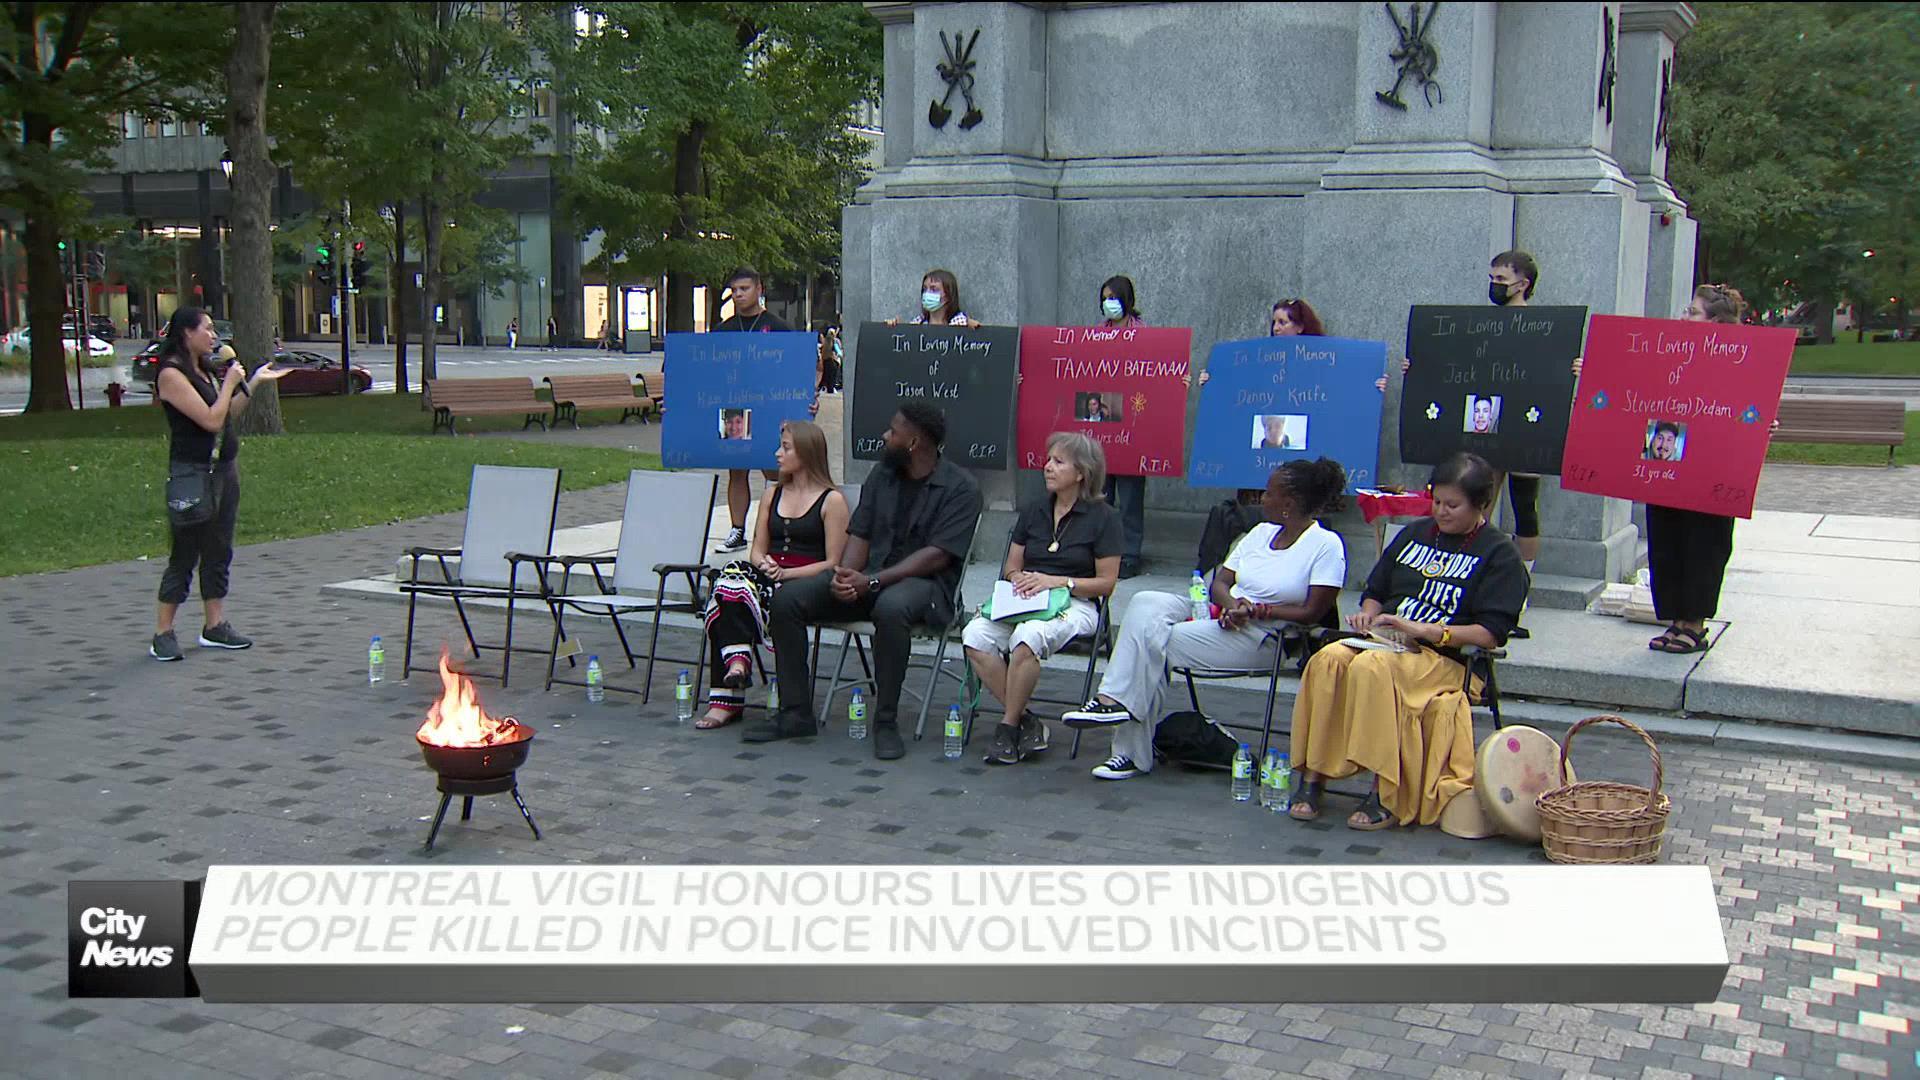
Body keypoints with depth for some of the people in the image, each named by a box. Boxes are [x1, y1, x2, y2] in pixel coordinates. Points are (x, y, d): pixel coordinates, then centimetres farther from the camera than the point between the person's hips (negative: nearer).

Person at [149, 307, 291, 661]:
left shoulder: (203, 369, 13)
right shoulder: (171, 374, -14)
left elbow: (228, 415, 19)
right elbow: (211, 421, -20)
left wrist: (255, 382, 17)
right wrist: (230, 382, -10)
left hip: (225, 466, 9)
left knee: (219, 551, 11)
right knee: (185, 553, -4)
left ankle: (215, 626, 18)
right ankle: (162, 634, 3)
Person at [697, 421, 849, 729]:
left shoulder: (832, 501, 0)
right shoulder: (772, 496, 20)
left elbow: (832, 564, -6)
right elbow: (758, 551, 18)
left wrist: (785, 573, -14)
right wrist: (764, 564, -6)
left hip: (807, 584, -6)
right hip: (769, 576, 6)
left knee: (729, 599, -29)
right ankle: (737, 658, -33)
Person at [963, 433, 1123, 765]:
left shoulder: (1102, 516, 1)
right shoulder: (1034, 510, 17)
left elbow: (1106, 583, -3)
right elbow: (1011, 567, 20)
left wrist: (1057, 581, -14)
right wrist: (1020, 579, -4)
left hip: (1075, 605, -5)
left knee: (1027, 637, -38)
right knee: (975, 635, -26)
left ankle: (1008, 727, -21)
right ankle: (1027, 723, -20)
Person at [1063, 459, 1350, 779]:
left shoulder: (1325, 545, -5)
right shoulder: (1262, 531, 17)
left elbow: (1312, 614, -11)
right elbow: (1220, 582, 14)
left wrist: (1256, 610, -16)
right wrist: (1231, 604, -9)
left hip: (1263, 636, -7)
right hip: (1222, 616, 7)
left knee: (1152, 641, -22)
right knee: (1146, 605, -20)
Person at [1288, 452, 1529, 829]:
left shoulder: (1500, 555, 2)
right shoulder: (1415, 534, 20)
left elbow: (1491, 634, -8)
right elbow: (1375, 590, 28)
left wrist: (1422, 630, -16)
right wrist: (1368, 614, 4)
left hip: (1445, 659, -5)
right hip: (1384, 641, 5)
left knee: (1370, 667, -36)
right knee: (1327, 660, -28)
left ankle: (1386, 796, -33)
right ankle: (1311, 779, -28)